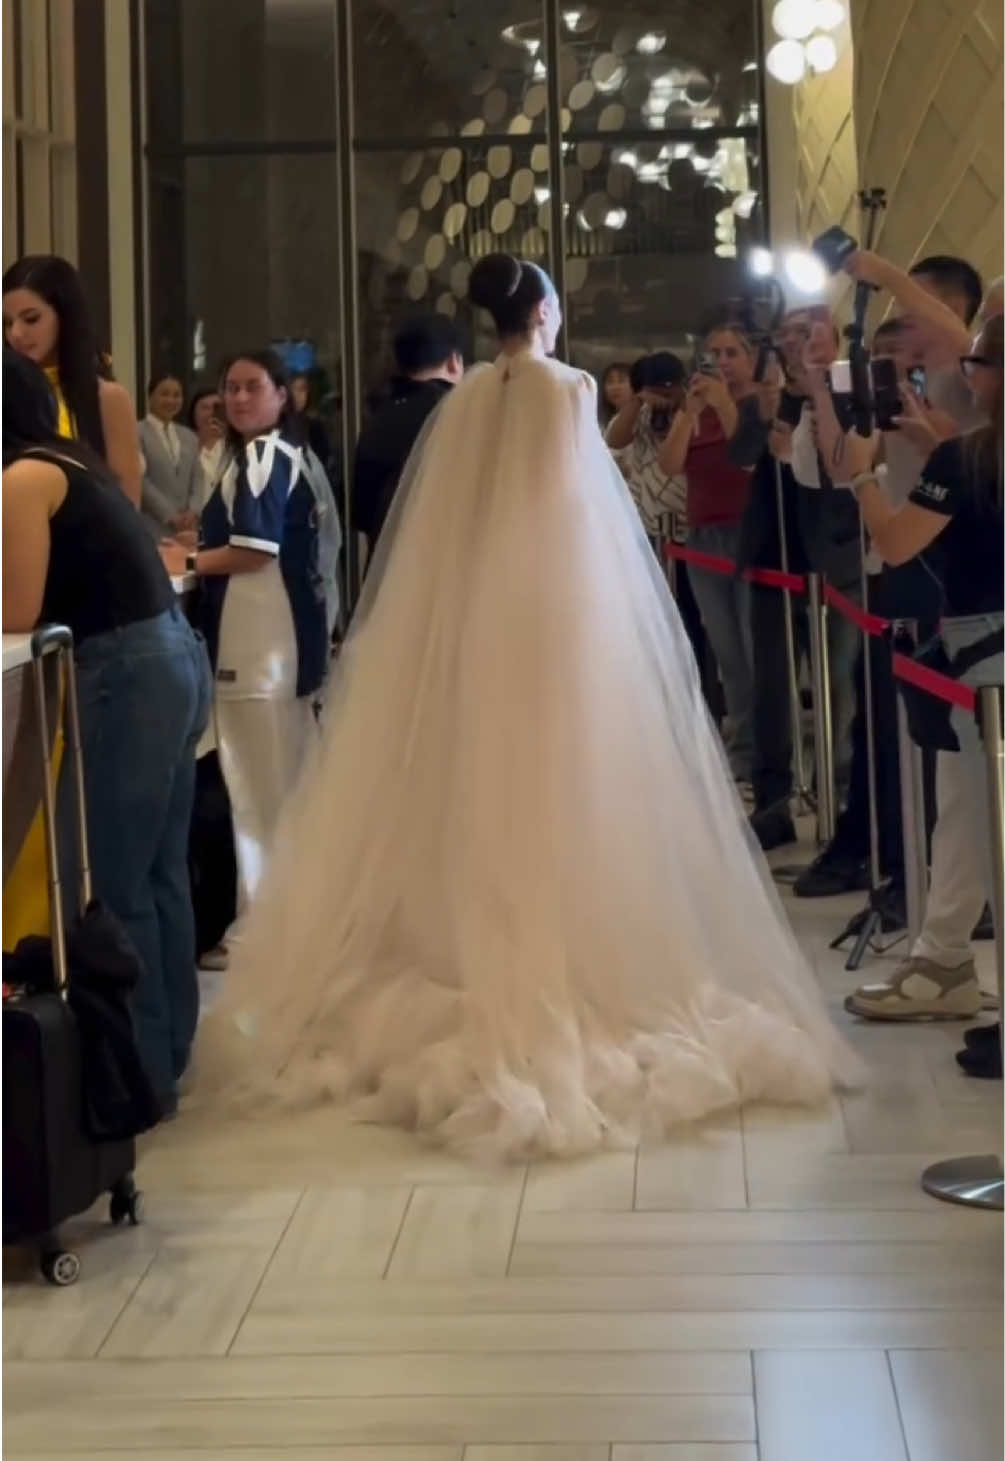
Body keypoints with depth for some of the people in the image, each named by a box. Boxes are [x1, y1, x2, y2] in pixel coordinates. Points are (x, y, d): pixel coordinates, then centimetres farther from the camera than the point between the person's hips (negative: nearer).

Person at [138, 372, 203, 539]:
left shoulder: (189, 437, 19)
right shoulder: (136, 433, -2)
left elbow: (198, 478, 13)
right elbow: (140, 480, -9)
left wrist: (193, 511, -5)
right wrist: (170, 516, -12)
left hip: (186, 528, 5)